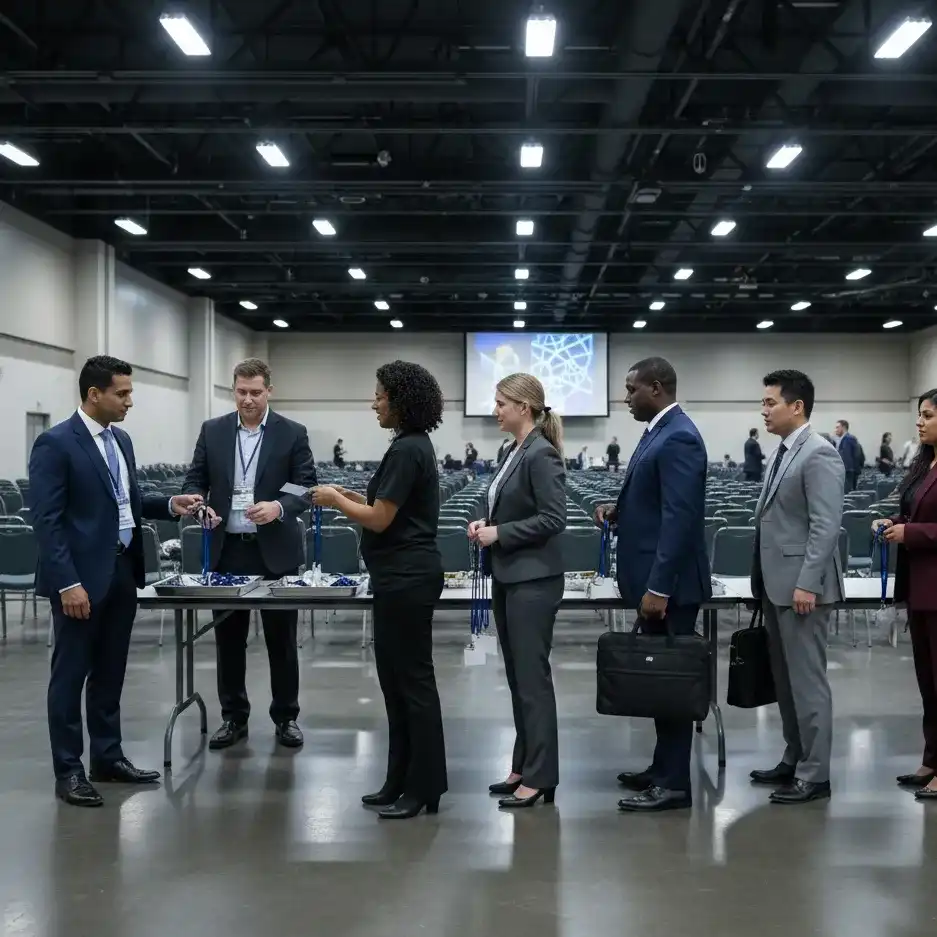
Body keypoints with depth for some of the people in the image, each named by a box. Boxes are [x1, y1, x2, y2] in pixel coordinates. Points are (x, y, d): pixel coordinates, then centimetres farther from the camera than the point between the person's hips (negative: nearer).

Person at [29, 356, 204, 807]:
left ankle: (108, 757, 26)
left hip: (122, 572, 8)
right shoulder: (55, 443, -13)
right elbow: (46, 520, -17)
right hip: (82, 576, -7)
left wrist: (169, 505, 3)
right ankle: (68, 770, 12)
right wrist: (68, 583, -22)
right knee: (71, 675, 3)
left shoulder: (121, 439, 11)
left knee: (110, 672, 15)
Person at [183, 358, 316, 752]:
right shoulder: (212, 430, 5)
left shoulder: (293, 433, -2)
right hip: (227, 549, 2)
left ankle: (286, 717, 18)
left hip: (275, 550, -2)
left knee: (281, 638, 5)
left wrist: (279, 507, -24)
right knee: (228, 638, 9)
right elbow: (195, 480, 7)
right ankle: (233, 717, 21)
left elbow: (307, 488, -5)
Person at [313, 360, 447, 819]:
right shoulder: (413, 445, 14)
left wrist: (335, 501, -4)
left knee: (413, 680, -3)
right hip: (401, 576, 11)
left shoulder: (406, 449, -18)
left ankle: (425, 787, 6)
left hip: (407, 578, -11)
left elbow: (381, 519, -19)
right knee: (396, 678, 14)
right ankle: (402, 781, 22)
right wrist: (349, 494, 15)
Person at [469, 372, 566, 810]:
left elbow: (553, 519, -20)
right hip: (508, 578, 10)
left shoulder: (542, 454, -15)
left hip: (533, 580, -10)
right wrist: (487, 524, 4)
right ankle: (522, 767, 23)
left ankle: (540, 778, 4)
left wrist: (499, 534, -17)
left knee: (533, 677, -4)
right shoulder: (515, 451, 13)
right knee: (516, 677, 14)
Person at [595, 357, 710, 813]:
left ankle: (675, 783, 6)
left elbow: (679, 517, -24)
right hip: (654, 578, 10)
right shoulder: (660, 431, 13)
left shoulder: (678, 438, -18)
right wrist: (619, 510, 4)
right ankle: (663, 767, 27)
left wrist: (658, 587, -25)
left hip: (668, 583, -10)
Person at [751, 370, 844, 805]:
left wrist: (806, 584, -22)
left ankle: (815, 774, 5)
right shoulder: (782, 453, 14)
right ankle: (794, 758, 26)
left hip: (801, 584, -9)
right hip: (776, 584, 10)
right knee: (784, 677, 15)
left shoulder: (819, 455, -15)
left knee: (807, 678, -3)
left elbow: (826, 527, -20)